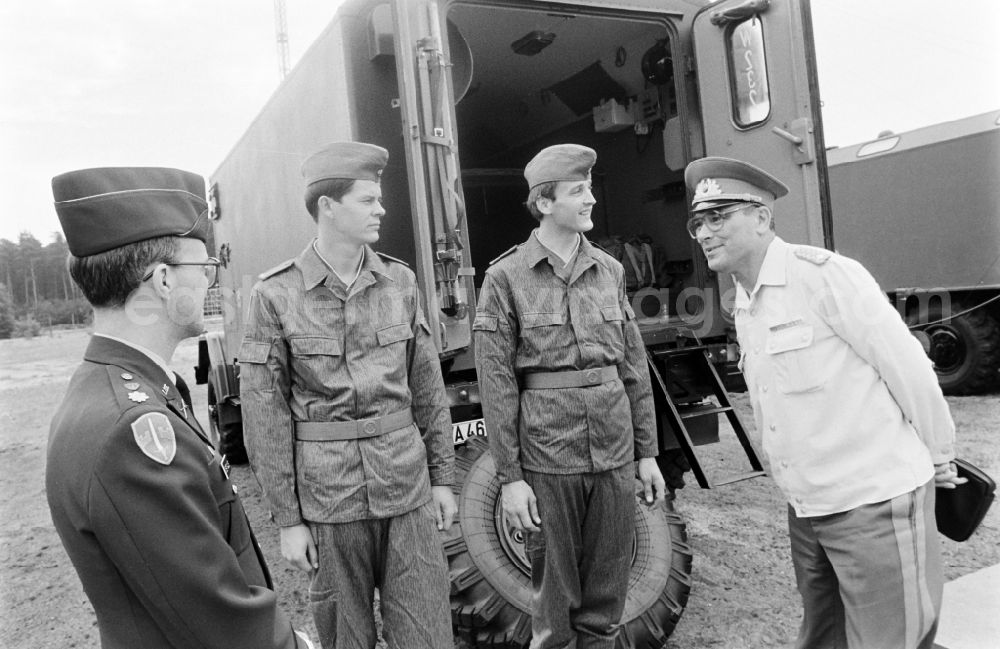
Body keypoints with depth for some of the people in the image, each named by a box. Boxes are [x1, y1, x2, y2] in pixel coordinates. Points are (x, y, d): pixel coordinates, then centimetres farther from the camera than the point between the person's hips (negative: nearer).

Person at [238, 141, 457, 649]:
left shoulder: (400, 281, 3)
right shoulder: (275, 295, -7)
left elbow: (427, 387, 7)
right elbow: (265, 414, -5)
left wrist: (442, 477, 8)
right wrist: (287, 519, -4)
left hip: (407, 488, 2)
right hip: (327, 497, -2)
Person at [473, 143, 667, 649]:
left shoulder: (609, 270, 8)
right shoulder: (505, 278, -5)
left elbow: (634, 367, 11)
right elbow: (496, 385, -7)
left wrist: (647, 453, 10)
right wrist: (509, 477, -9)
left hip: (614, 456, 4)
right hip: (547, 461, -4)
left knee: (606, 601, 14)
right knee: (555, 606, 9)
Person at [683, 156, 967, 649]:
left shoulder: (823, 275, -15)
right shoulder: (743, 307, 10)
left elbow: (909, 368, -11)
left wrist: (939, 457, 0)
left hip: (874, 503, -8)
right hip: (806, 512, 8)